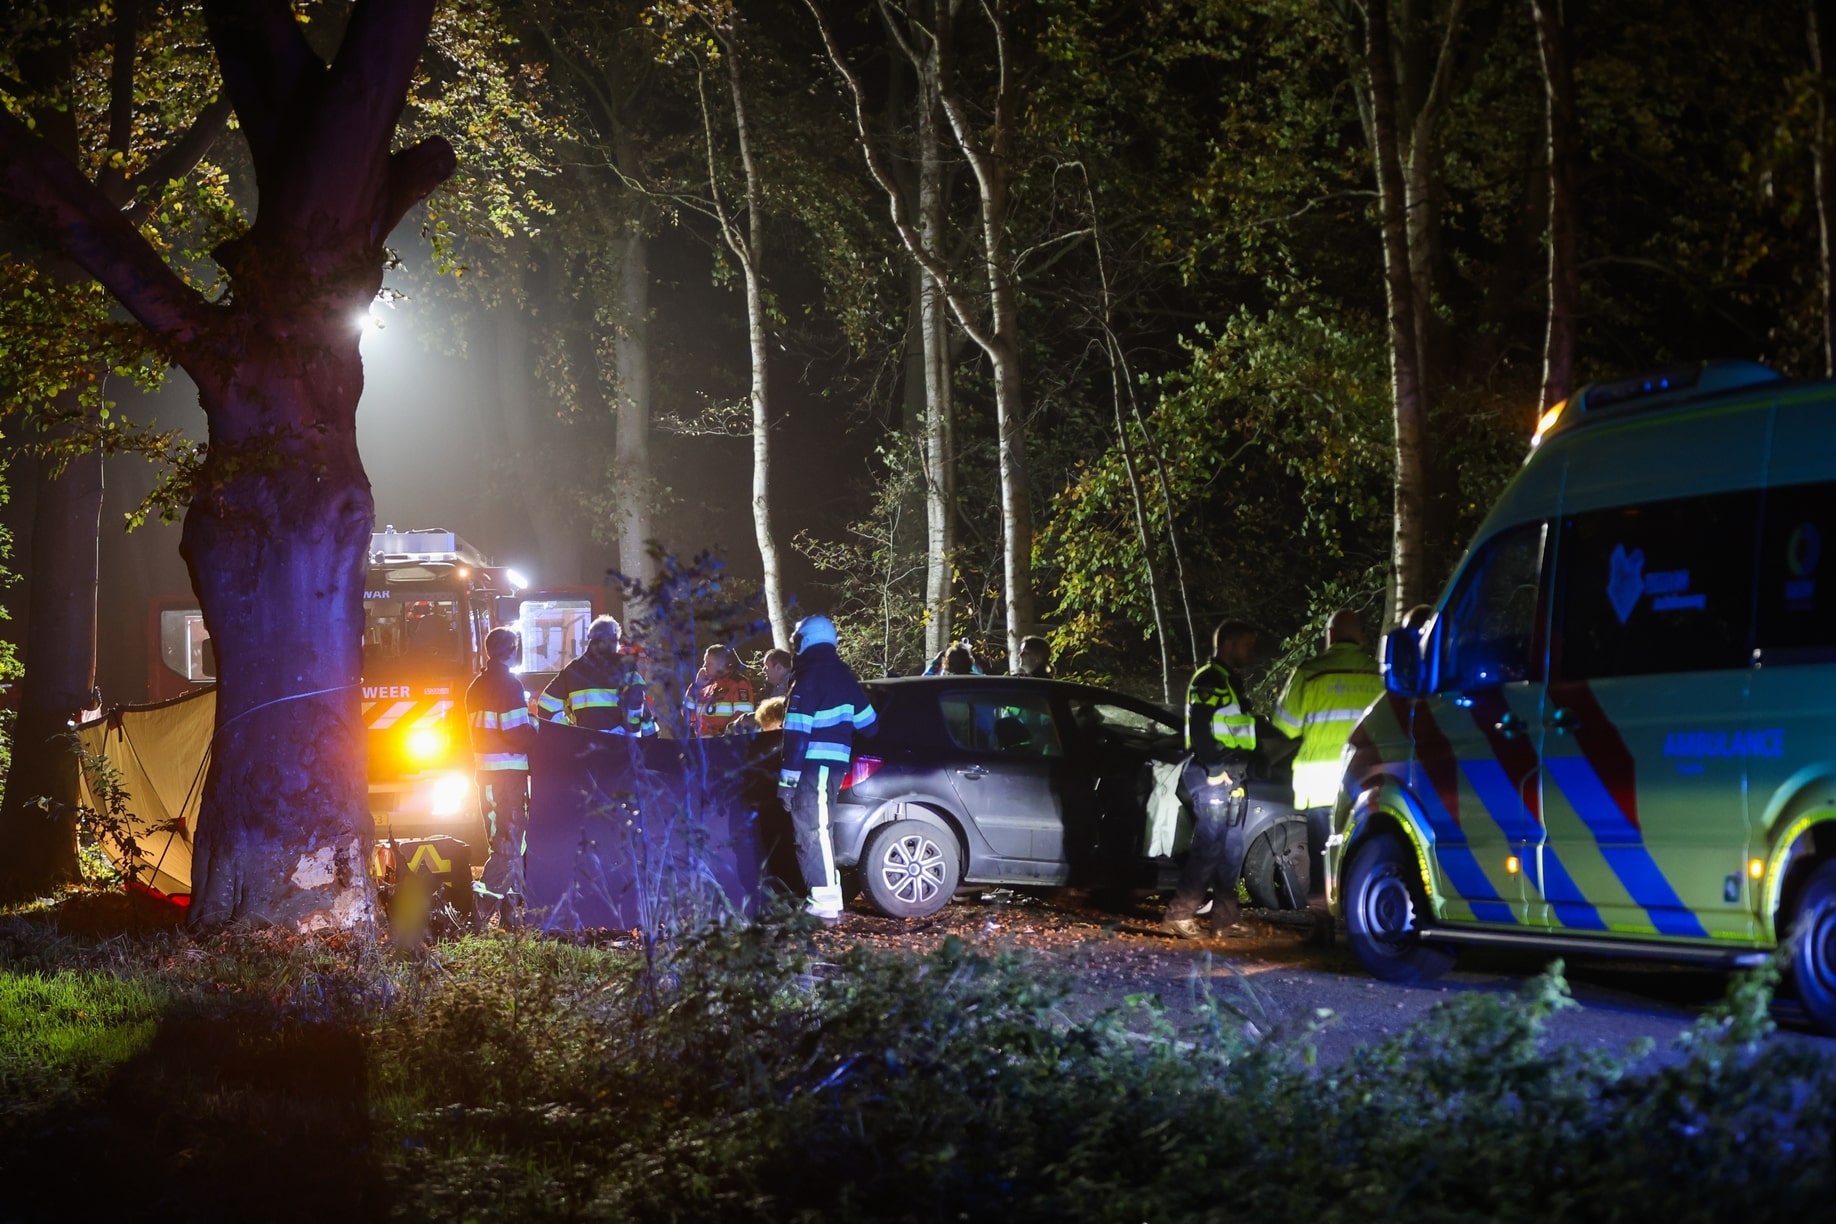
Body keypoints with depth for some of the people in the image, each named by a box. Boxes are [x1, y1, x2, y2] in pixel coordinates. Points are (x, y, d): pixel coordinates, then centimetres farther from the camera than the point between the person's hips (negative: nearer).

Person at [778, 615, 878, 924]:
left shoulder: (809, 679, -10)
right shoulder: (842, 676, 17)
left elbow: (797, 733, -17)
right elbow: (868, 722, 20)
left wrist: (787, 777, -19)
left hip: (814, 767, -10)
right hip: (834, 763, 10)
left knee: (814, 831, -12)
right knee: (813, 832, 14)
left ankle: (827, 904, -18)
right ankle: (825, 899, 15)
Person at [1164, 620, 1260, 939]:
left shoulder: (1230, 682, 21)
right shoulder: (1208, 680, -10)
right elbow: (1200, 729, -19)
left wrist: (1240, 773, 22)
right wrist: (1215, 770, -22)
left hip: (1230, 775, 10)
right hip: (1213, 774, -10)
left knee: (1232, 845, 10)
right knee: (1210, 844, -14)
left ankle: (1226, 913, 14)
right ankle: (1180, 913, -15)